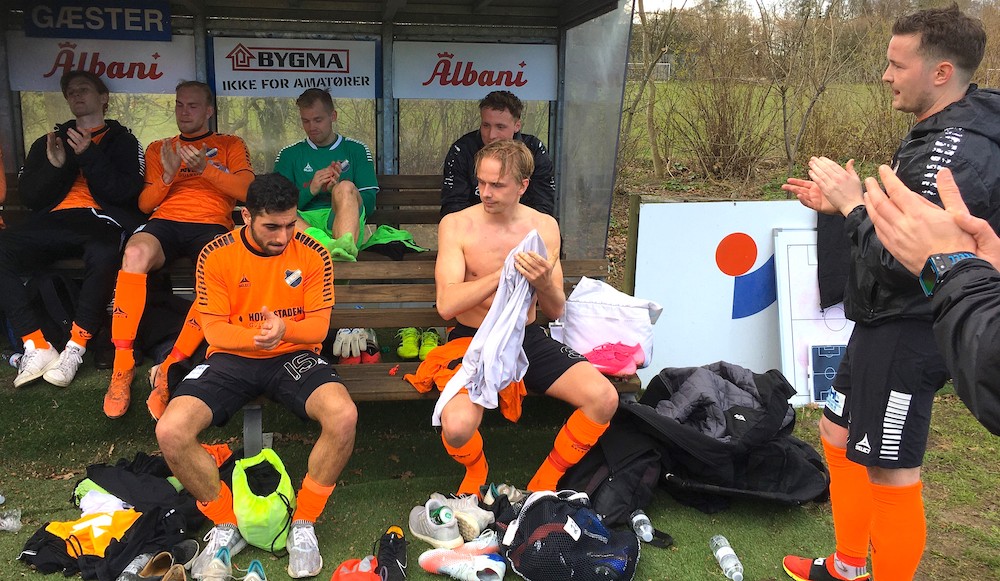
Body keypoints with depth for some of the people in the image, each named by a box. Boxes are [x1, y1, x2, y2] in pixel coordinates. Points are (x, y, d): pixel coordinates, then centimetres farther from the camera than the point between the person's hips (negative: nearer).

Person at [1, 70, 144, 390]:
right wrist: (54, 166, -1)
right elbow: (29, 196, 16)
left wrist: (89, 156, -8)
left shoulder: (123, 141, 19)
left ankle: (75, 349, -29)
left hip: (100, 220, -4)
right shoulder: (49, 141, 28)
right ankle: (38, 348, -25)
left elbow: (125, 192, 1)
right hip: (53, 221, 4)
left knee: (103, 253, -41)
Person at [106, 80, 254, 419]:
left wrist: (206, 168, -11)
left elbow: (247, 190, 3)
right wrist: (167, 176, -2)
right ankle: (122, 368, -29)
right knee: (136, 253, -36)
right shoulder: (158, 149, 27)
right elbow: (144, 203, 17)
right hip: (165, 222, 2)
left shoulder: (231, 145, 22)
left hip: (211, 225, -1)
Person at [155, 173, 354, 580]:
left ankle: (303, 524, -7)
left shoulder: (313, 254, -3)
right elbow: (214, 331, -4)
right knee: (170, 431, -25)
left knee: (344, 416, -31)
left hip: (293, 356, 0)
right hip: (232, 359, 1)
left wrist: (284, 328, -27)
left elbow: (318, 327, -3)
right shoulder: (215, 256, -4)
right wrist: (254, 336, -27)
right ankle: (227, 525, 1)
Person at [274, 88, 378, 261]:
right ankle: (333, 247, -51)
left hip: (342, 221, -1)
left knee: (346, 188, -33)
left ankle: (345, 246, -60)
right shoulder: (289, 155, 22)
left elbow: (369, 204, 10)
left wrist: (338, 190, -9)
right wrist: (310, 190, -7)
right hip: (304, 223, 2)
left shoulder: (356, 150, 19)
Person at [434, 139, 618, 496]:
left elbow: (556, 311, 1)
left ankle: (545, 481, 7)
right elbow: (446, 304, -19)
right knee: (458, 425, -31)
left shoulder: (544, 226, 2)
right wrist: (505, 273, -27)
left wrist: (544, 283, -23)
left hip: (528, 338, 3)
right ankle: (476, 472, 9)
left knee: (604, 397, -18)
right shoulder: (456, 225, -8)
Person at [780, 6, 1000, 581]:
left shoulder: (954, 152, -23)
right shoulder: (942, 135, 10)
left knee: (890, 473, -1)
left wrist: (855, 204, -15)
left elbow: (904, 261, -27)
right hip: (887, 322, 11)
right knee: (839, 434, 20)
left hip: (907, 334, -11)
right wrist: (842, 205, 9)